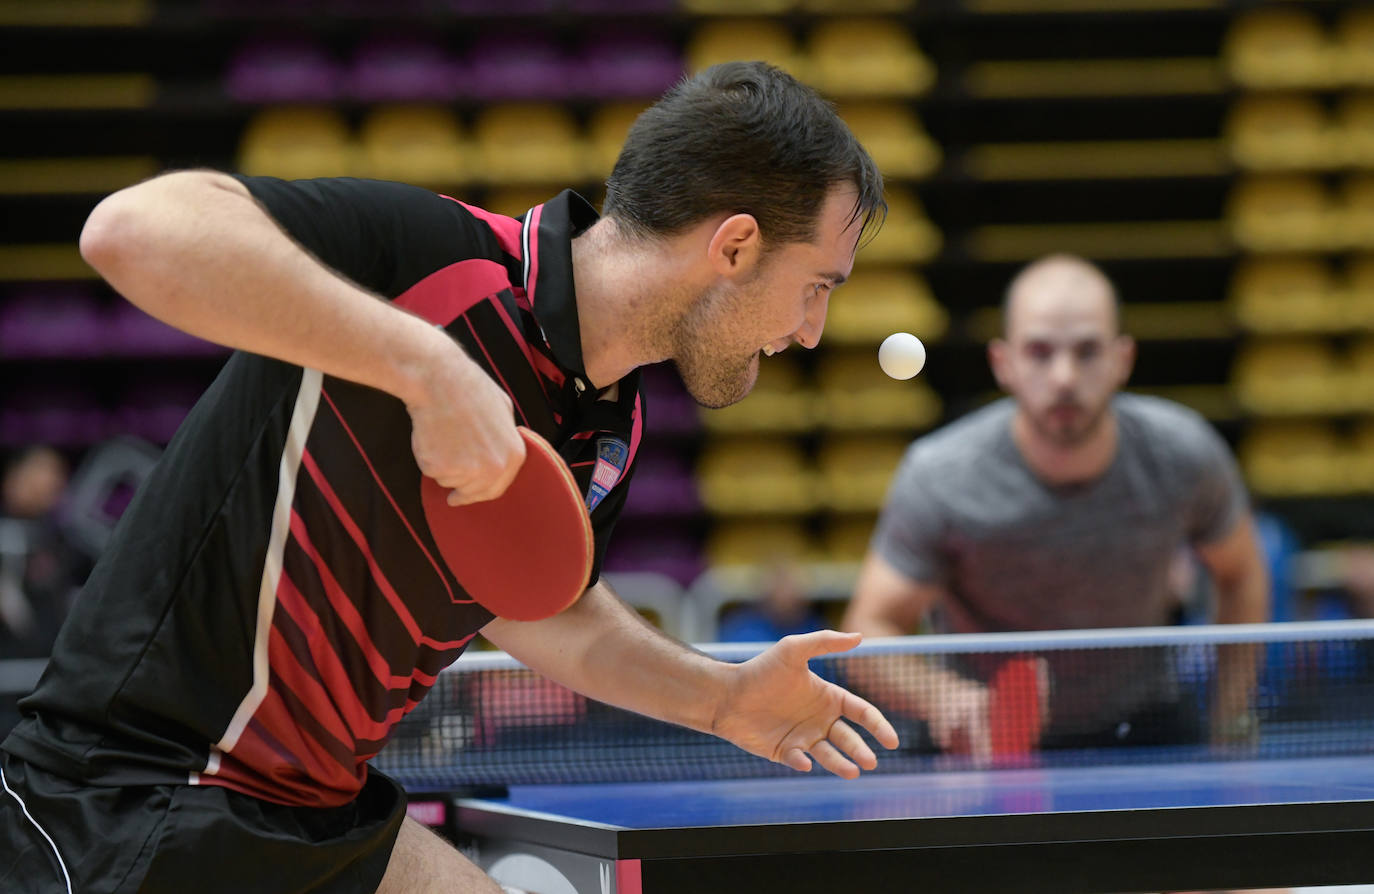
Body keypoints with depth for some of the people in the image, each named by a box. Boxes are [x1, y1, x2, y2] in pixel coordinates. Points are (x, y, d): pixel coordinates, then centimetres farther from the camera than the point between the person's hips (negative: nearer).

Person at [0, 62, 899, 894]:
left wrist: (718, 697, 12)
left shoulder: (610, 434, 6)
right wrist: (427, 365, -36)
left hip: (325, 819, 9)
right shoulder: (433, 256, -19)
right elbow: (133, 229, -33)